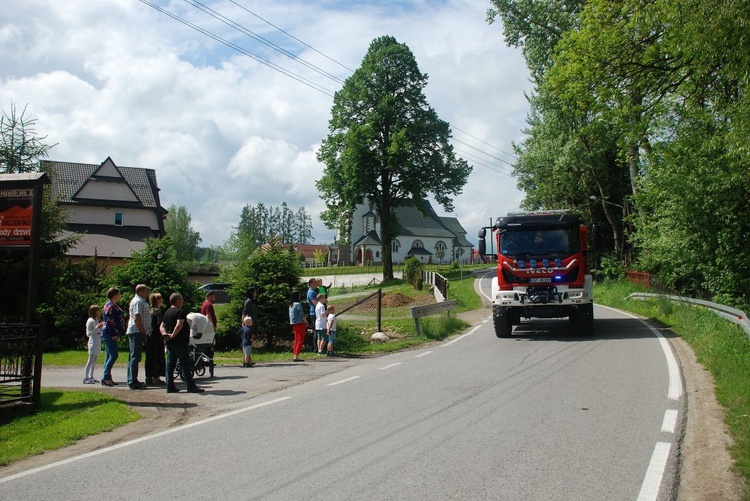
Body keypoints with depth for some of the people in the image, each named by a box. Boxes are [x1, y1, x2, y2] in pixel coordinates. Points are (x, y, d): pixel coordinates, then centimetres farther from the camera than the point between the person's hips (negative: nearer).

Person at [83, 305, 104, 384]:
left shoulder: (97, 320, 15)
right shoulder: (90, 321, -11)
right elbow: (88, 334, -14)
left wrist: (102, 326, 7)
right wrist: (97, 327, -21)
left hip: (98, 341, 9)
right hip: (93, 342, -9)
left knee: (94, 361, 9)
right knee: (91, 361, -10)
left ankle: (91, 377, 12)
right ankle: (85, 378, -10)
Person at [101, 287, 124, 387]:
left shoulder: (113, 306, 18)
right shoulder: (109, 306, -13)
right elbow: (110, 321, -19)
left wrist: (117, 333, 17)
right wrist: (115, 334, -20)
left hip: (112, 335, 10)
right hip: (109, 334, -10)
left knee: (109, 356, 10)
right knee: (113, 355, -11)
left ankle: (106, 378, 12)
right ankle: (105, 377, -10)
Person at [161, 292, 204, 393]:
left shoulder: (167, 312, 14)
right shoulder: (181, 312, -13)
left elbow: (162, 326, 13)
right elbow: (179, 325, -26)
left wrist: (165, 334, -3)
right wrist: (173, 335, -18)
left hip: (169, 343, 8)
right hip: (180, 342, -8)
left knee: (170, 364, 9)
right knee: (185, 365, -5)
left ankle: (170, 386, 9)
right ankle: (191, 386, -2)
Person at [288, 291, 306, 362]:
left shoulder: (291, 305, 11)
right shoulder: (298, 304, -13)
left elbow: (290, 315, 14)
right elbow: (302, 315, -13)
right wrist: (306, 322, 1)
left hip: (294, 324, 8)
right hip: (300, 323, -8)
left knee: (296, 340, 12)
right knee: (300, 340, -6)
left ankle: (295, 356, 11)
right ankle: (296, 356, -11)